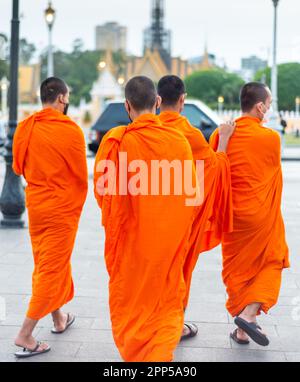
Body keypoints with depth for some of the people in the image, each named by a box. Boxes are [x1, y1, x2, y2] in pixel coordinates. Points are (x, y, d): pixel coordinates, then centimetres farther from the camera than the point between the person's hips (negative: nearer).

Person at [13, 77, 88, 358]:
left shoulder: (25, 127, -3)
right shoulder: (70, 130, -17)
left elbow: (18, 167, 8)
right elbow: (81, 174, -9)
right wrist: (77, 204, 9)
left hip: (35, 205, 6)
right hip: (62, 209, -6)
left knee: (46, 264, 19)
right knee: (52, 269, 1)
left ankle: (58, 318, 34)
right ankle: (25, 335, 0)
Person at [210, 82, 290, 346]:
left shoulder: (221, 134, -6)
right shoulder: (271, 137, -12)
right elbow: (274, 176, 3)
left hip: (232, 214, 3)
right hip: (263, 216, -3)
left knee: (237, 268, 15)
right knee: (271, 263, 17)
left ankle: (242, 331, 19)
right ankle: (250, 314, 0)